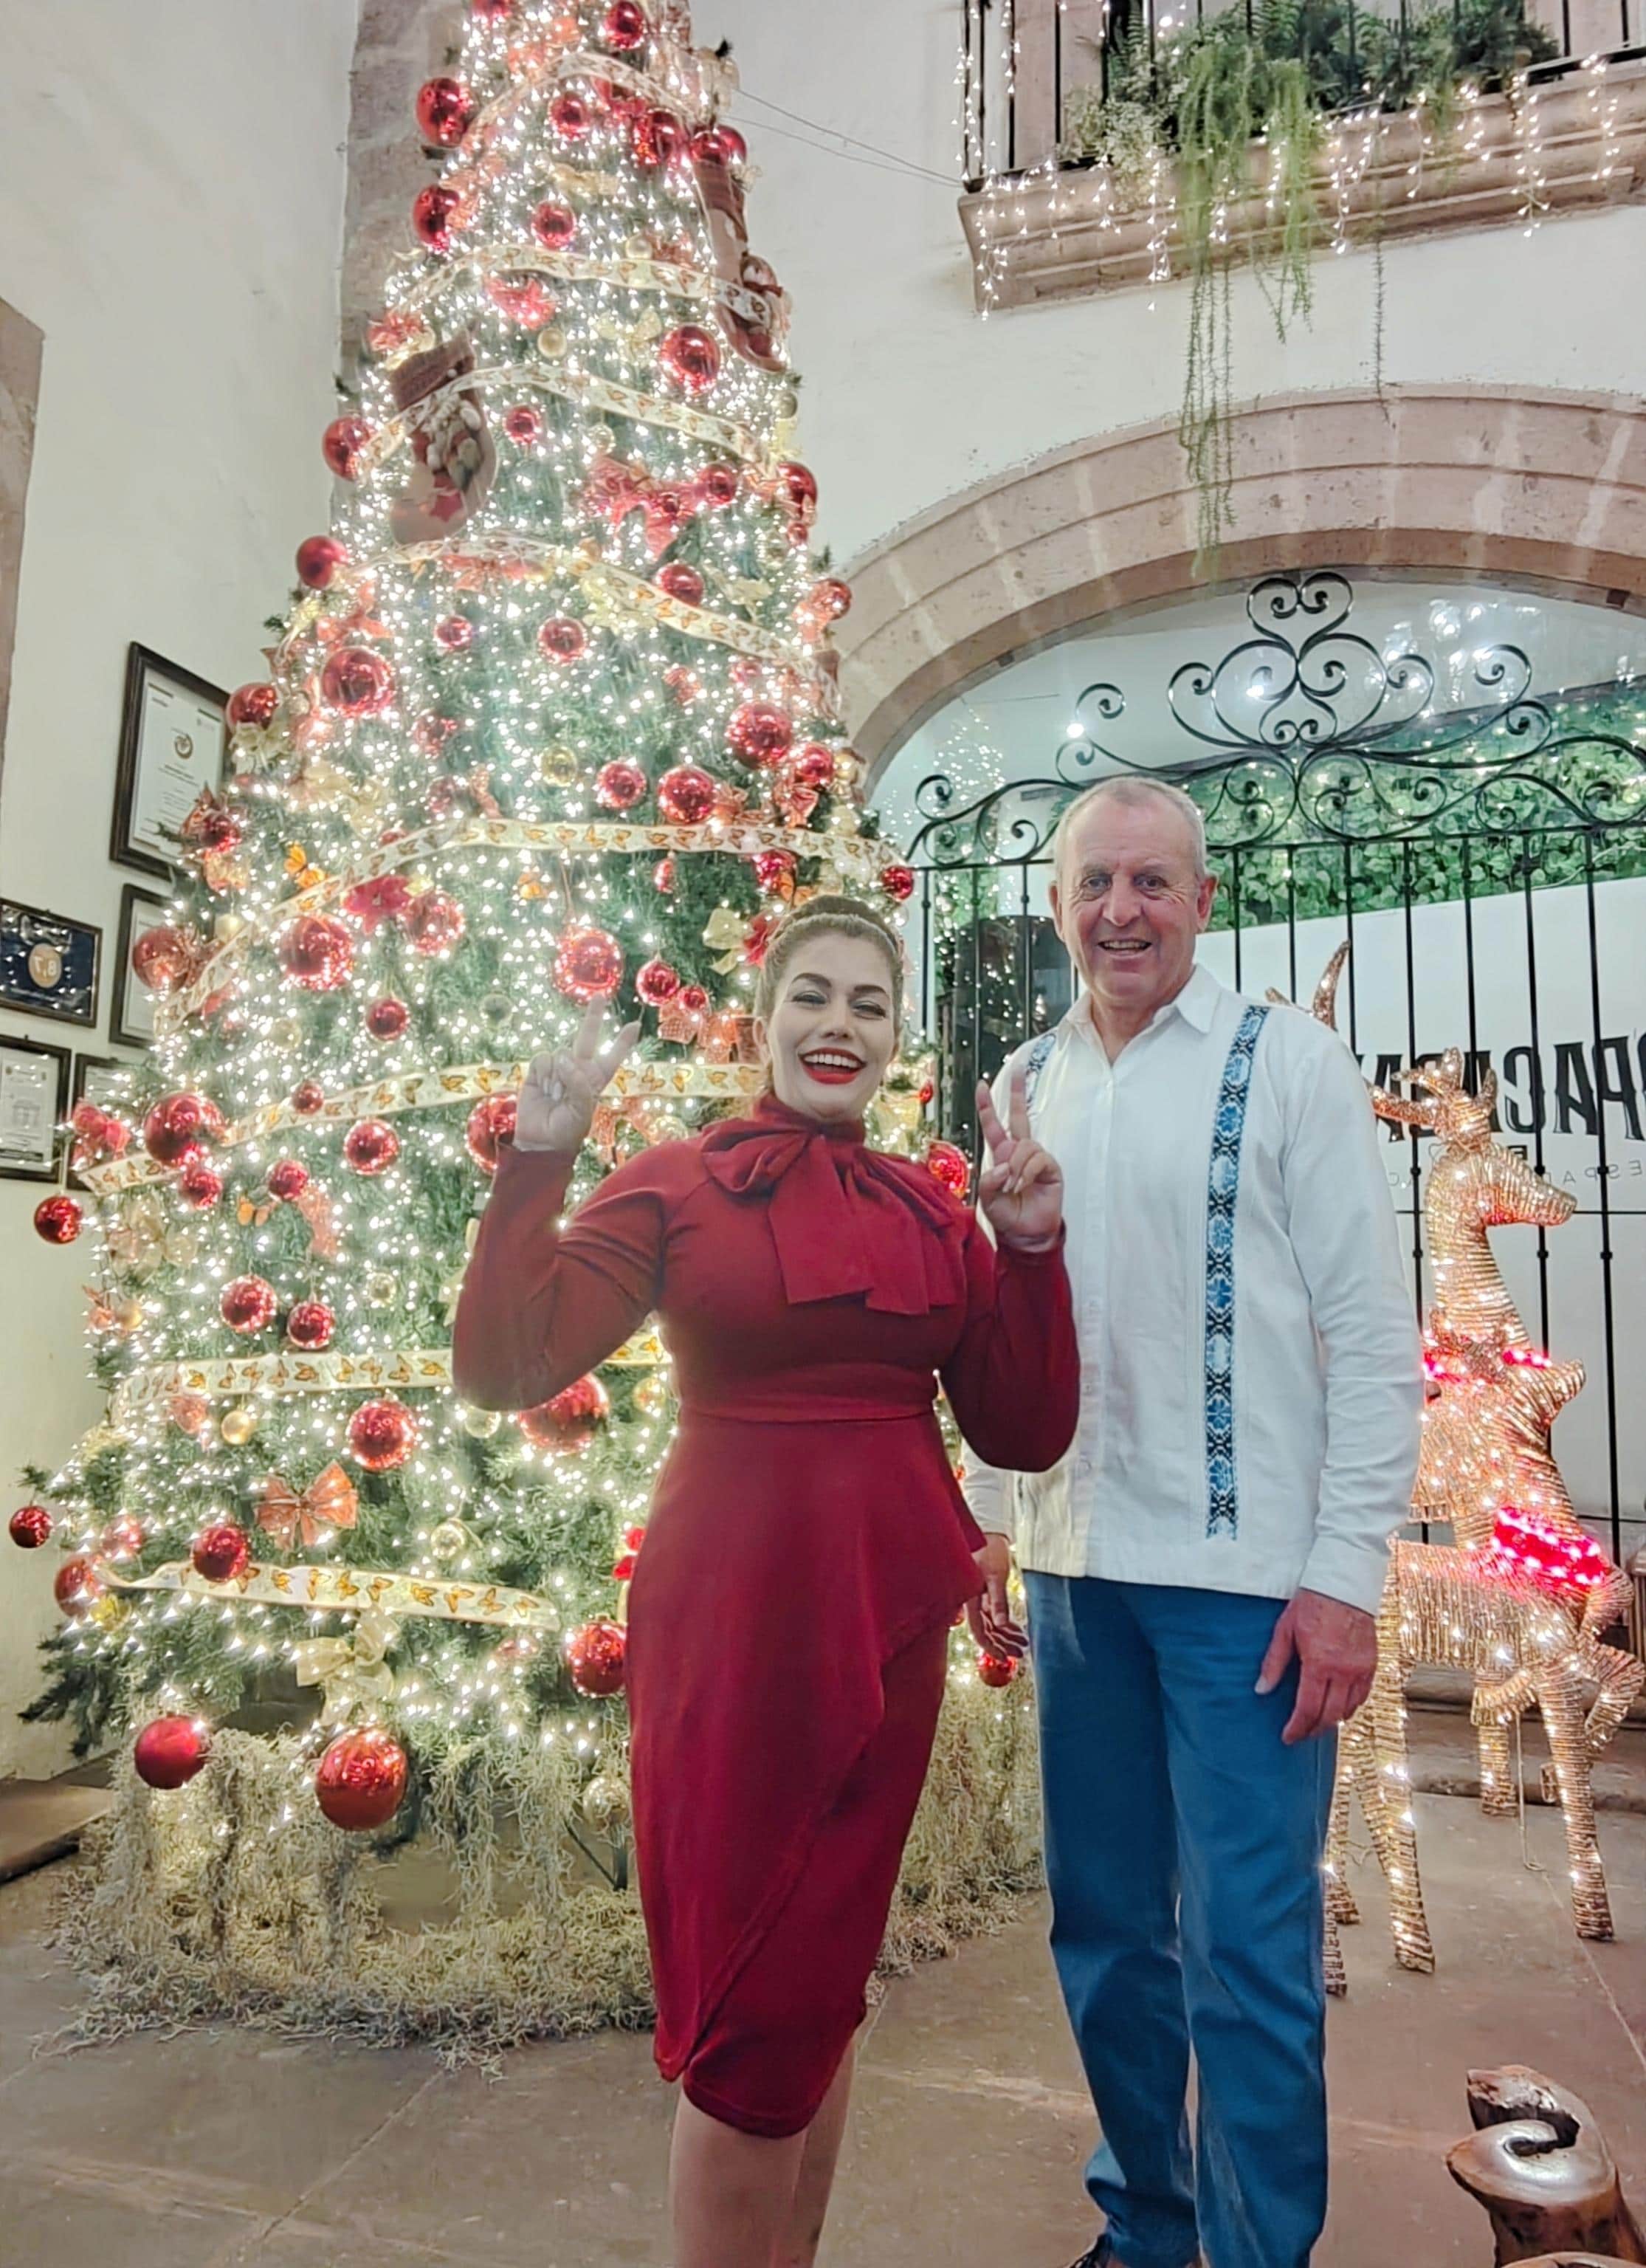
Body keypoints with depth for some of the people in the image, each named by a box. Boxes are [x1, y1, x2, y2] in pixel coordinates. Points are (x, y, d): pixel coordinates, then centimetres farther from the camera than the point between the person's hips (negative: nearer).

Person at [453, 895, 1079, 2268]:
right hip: (731, 1617, -3)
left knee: (826, 1980, 19)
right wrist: (537, 1165, -20)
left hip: (888, 1624, 4)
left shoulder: (935, 1216, 6)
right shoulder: (678, 1188, -3)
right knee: (748, 1999, 8)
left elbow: (1024, 1435, 3)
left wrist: (1033, 1251, -7)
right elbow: (502, 1368, -11)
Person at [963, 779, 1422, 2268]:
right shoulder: (1027, 1083, 8)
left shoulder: (1289, 1064, -5)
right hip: (1074, 1568, 5)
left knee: (1248, 1951, 4)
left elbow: (1375, 1335, -8)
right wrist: (983, 1507, 10)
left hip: (1243, 1576, -4)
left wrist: (1348, 1574, -11)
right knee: (1104, 1926, 17)